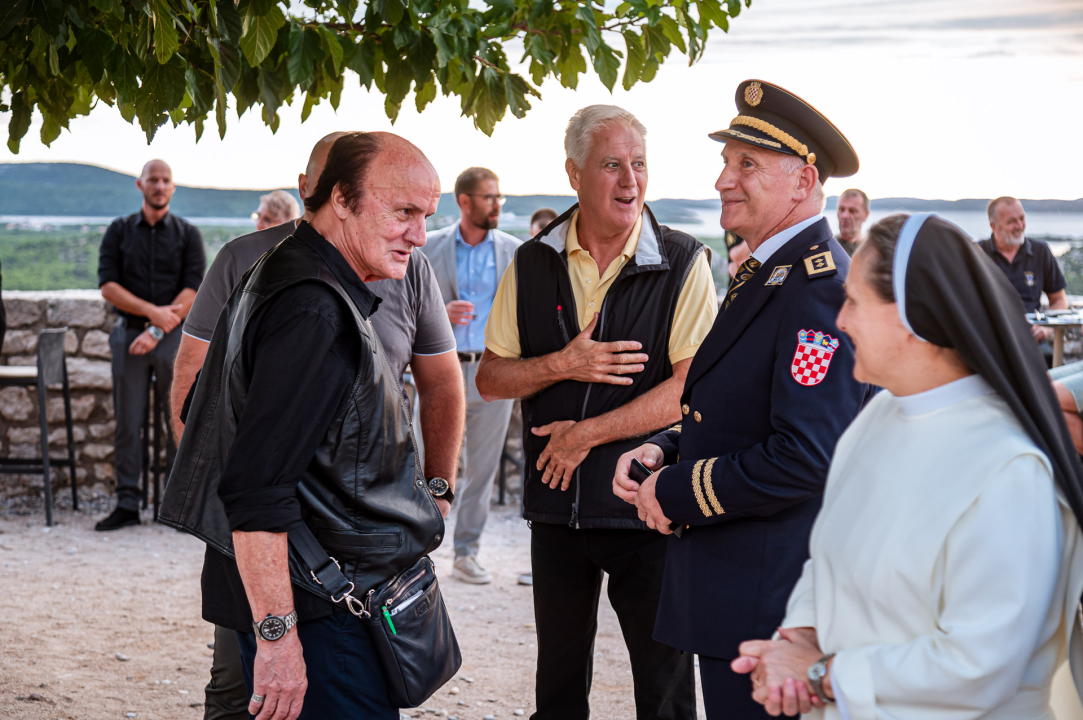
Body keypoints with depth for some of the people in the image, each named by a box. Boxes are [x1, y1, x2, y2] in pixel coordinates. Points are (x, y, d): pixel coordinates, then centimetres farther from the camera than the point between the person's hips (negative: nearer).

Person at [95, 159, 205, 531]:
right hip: (129, 334, 1)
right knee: (127, 424, 1)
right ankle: (127, 504, 7)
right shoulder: (118, 231, 9)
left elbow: (193, 291, -4)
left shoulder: (188, 234, 6)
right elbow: (108, 285, 0)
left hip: (174, 335, -1)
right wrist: (151, 311, -12)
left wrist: (157, 332, -13)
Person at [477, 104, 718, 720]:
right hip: (556, 504, 4)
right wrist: (563, 365, -12)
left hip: (646, 506, -3)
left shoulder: (683, 264, -7)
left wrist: (588, 432, -13)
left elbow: (691, 386, -14)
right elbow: (490, 379, 6)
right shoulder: (532, 264, 5)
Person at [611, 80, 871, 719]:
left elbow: (803, 458, -26)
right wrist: (664, 451, 3)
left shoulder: (823, 290, -20)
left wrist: (674, 493, -16)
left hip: (769, 600, -10)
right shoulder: (764, 274, 15)